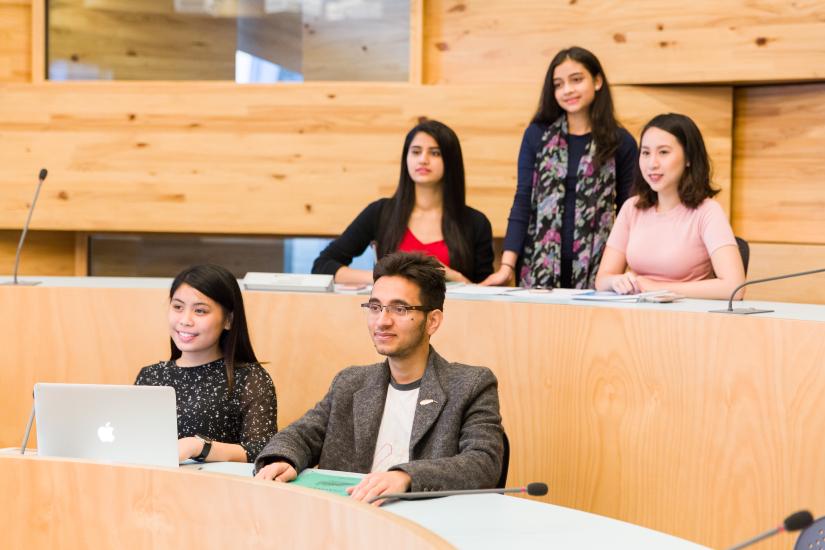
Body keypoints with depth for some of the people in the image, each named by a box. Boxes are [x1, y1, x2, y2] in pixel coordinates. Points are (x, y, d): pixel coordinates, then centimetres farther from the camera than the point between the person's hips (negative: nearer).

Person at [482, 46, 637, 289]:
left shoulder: (621, 142, 1)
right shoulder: (537, 135, 4)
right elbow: (522, 203, 2)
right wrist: (507, 266, -7)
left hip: (596, 270, -1)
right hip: (540, 268, 1)